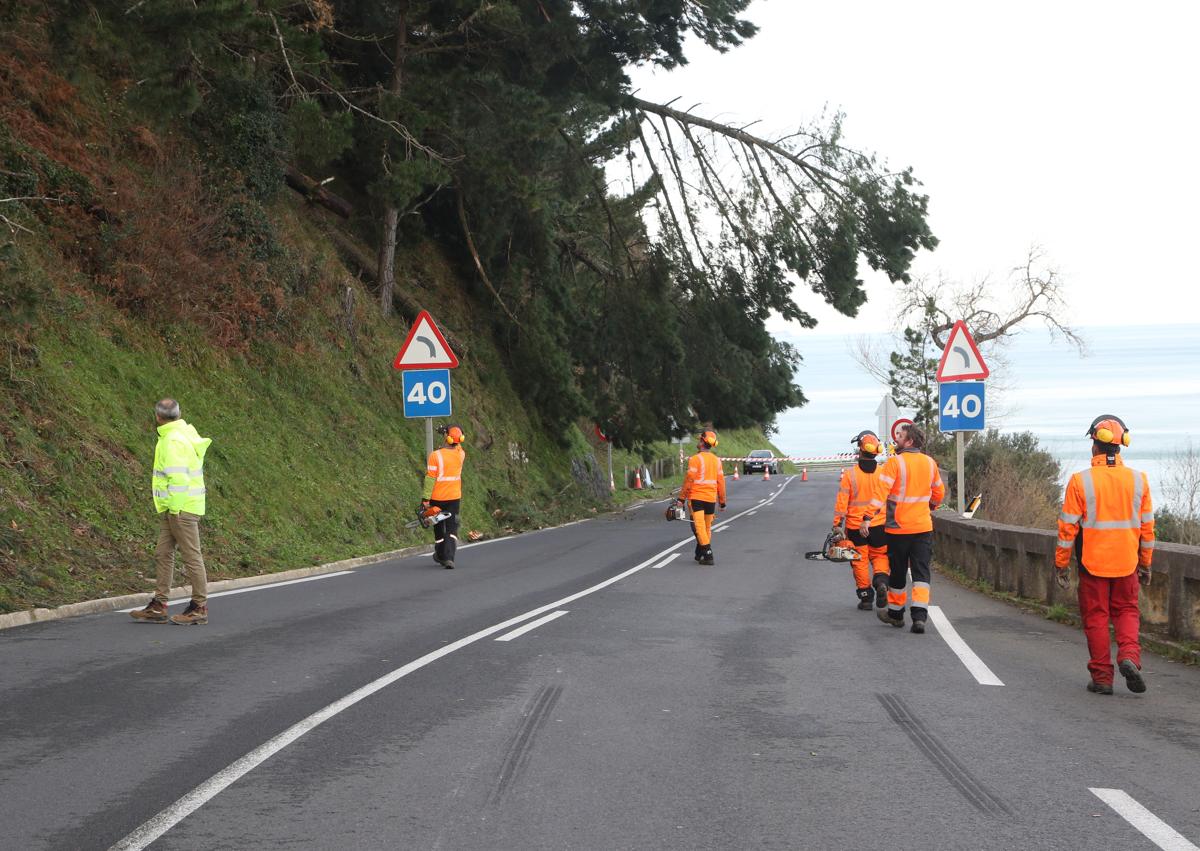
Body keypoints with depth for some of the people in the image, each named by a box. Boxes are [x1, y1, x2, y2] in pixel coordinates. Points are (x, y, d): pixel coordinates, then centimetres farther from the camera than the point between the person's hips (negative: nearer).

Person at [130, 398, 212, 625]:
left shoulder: (174, 441, -17)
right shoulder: (185, 433, 13)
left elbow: (178, 478, -23)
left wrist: (175, 508, -18)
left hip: (181, 508, -10)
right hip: (171, 509, 10)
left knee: (191, 556, -3)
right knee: (163, 554, 10)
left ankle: (199, 608, 3)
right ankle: (158, 607, 13)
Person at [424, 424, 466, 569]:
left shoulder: (435, 455, -18)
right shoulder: (461, 454, -6)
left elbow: (430, 479, -17)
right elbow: (457, 447, 21)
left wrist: (426, 499, -13)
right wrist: (447, 433, 14)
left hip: (437, 498, -2)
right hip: (455, 497, 2)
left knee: (438, 527, 17)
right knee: (452, 529, 1)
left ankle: (441, 555, 32)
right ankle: (449, 558, -17)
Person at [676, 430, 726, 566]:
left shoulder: (695, 459, -9)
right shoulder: (717, 460, 9)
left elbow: (689, 479, -12)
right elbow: (721, 482, 11)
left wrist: (682, 498, -7)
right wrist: (722, 502, 16)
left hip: (696, 498, -6)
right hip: (711, 498, 6)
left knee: (699, 527, -7)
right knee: (707, 528, 15)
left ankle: (708, 555, -15)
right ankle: (700, 554, 26)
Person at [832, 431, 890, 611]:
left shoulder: (850, 474, -11)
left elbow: (842, 501, -10)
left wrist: (837, 524, -4)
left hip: (855, 527, -2)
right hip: (879, 524, 2)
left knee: (860, 561, 9)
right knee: (880, 556, 17)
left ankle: (865, 597, 11)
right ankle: (881, 582, -9)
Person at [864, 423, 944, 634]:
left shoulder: (894, 462, -11)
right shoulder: (930, 463, 6)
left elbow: (881, 491, -20)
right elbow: (939, 492, 19)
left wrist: (868, 517, -22)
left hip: (898, 528, -3)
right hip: (923, 527, 3)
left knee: (897, 573, 11)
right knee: (921, 573, 2)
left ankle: (895, 613, 26)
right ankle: (919, 615, -13)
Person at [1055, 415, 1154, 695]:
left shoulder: (1080, 481, -10)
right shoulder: (1138, 480, 0)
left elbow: (1068, 527, -7)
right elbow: (1147, 526, 5)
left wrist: (1061, 563, 2)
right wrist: (1145, 563, 16)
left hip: (1092, 563, -2)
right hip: (1126, 564, 2)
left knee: (1096, 617, 8)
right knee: (1126, 611, 16)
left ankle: (1102, 677, 9)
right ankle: (1129, 655, -8)